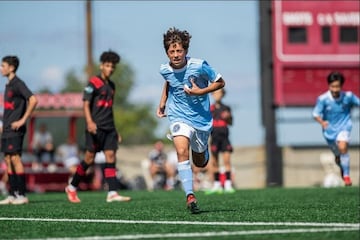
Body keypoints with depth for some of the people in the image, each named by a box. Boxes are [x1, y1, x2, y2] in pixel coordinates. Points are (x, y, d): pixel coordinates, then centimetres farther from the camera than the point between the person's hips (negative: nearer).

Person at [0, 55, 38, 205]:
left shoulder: (18, 84, -11)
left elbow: (33, 100, -21)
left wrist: (23, 120, -20)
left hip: (15, 129, -9)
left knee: (15, 158, -10)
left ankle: (22, 195, -9)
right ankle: (13, 195, 10)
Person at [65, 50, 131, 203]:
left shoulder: (111, 85, 17)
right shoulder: (93, 83, -5)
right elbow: (86, 104, -10)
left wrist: (115, 130, 24)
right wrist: (89, 122, -24)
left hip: (109, 127, 7)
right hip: (96, 127, -7)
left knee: (111, 156, -4)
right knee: (90, 158, -4)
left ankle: (112, 193, -10)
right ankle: (72, 188, 12)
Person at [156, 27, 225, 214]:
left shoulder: (199, 66, -18)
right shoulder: (165, 70, -8)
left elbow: (220, 82, -6)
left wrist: (201, 91, -19)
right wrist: (162, 103, 13)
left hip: (201, 118, 0)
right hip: (179, 117, 0)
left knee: (200, 163, 13)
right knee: (182, 152, -26)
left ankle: (203, 149, 51)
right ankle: (190, 196, -30)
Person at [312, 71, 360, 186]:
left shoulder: (348, 96, -15)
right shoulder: (323, 99, -19)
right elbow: (316, 114, -21)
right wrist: (321, 122, -40)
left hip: (344, 127, -1)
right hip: (330, 129, 1)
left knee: (343, 147, -28)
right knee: (338, 156, 14)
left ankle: (346, 175, -17)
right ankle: (343, 169, 49)